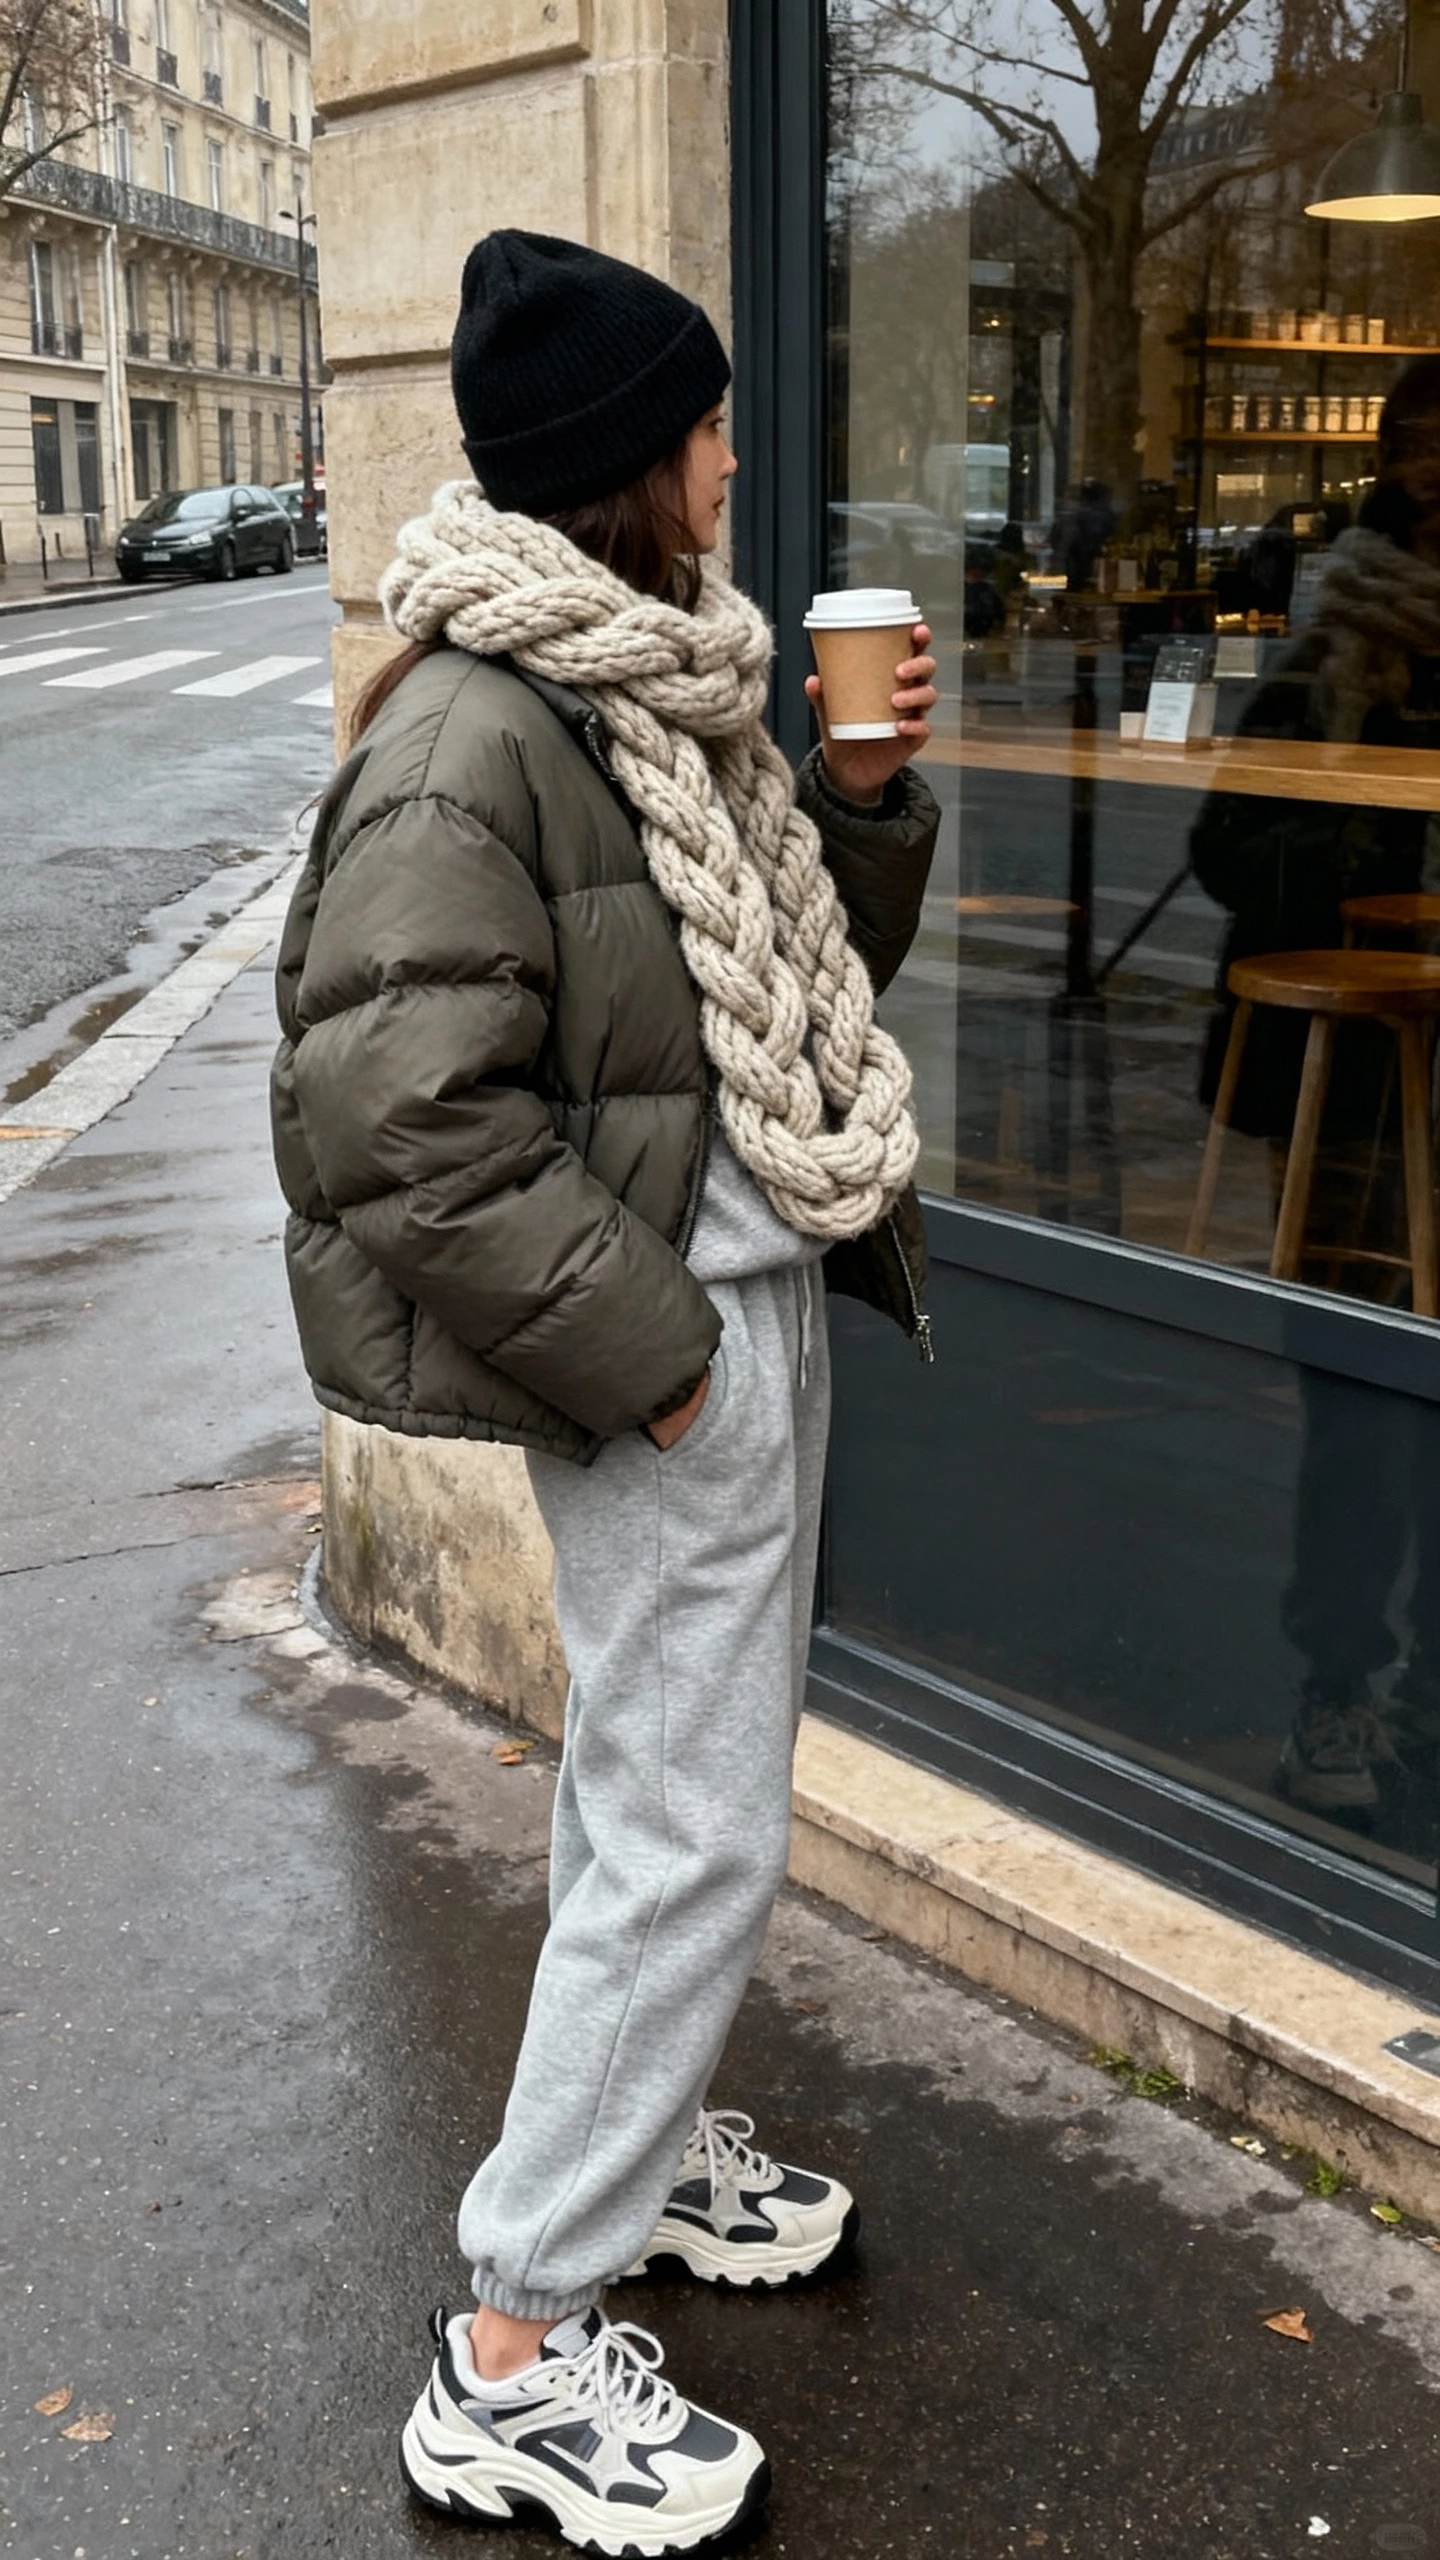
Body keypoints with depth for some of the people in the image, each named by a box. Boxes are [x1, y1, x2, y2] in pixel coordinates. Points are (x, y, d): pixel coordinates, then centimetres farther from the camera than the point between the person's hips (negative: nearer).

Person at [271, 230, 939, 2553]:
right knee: (696, 1832, -4)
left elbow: (807, 972, 19)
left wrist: (861, 794, 2)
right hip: (668, 1337, -10)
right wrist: (646, 1354, -19)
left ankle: (641, 2138, 42)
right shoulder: (473, 736, -20)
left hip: (761, 1295, 10)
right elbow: (400, 1129, -24)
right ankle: (516, 2361, 11)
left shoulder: (666, 683, 10)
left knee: (670, 1774, 21)